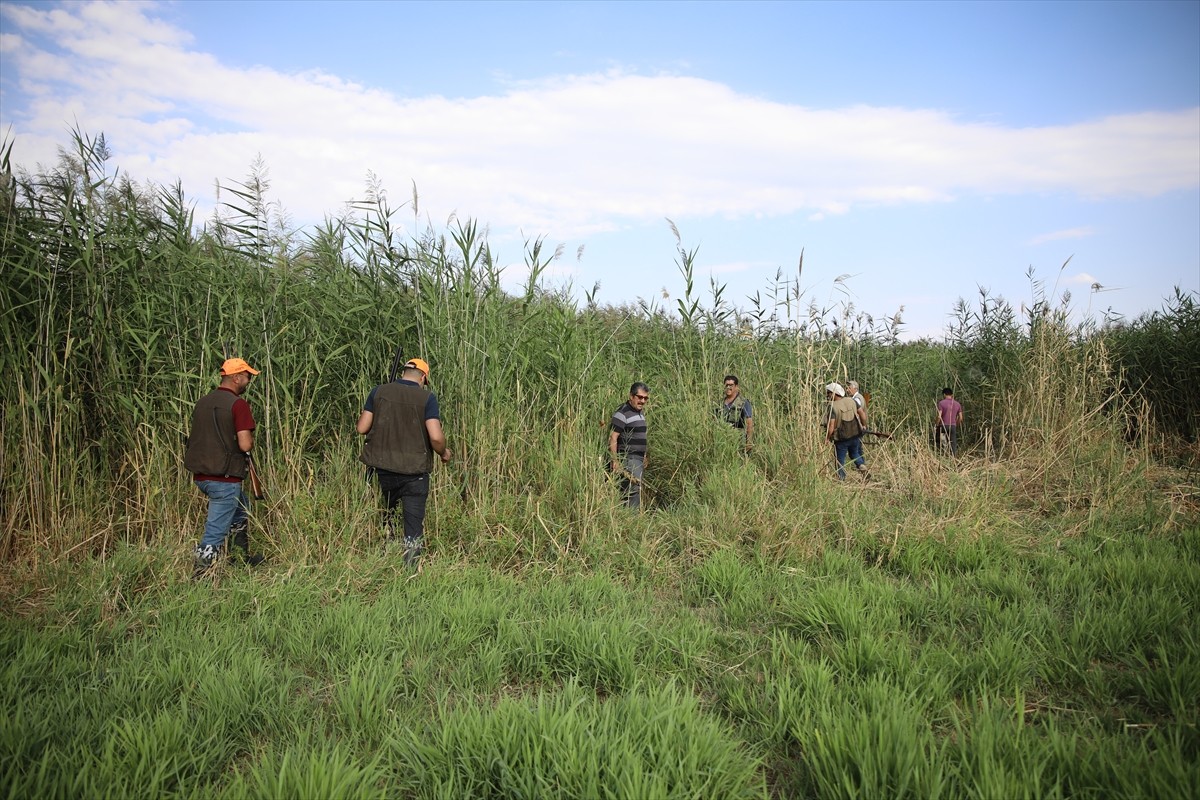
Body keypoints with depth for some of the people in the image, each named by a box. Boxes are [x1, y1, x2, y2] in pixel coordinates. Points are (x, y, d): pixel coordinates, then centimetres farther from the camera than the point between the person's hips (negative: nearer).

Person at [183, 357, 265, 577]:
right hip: (224, 478, -9)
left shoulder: (202, 402, 10)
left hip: (199, 475, 9)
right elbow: (245, 445, -19)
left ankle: (243, 558, 36)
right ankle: (199, 573, 1)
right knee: (215, 532, 0)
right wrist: (251, 440, 2)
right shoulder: (238, 404, -14)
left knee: (241, 507, 28)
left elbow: (197, 437, 20)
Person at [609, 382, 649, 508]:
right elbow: (612, 439, -16)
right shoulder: (622, 414, -11)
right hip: (628, 459, -9)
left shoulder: (641, 412, 17)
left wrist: (644, 457, 20)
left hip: (639, 460, 9)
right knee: (634, 490, -16)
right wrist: (615, 462, -20)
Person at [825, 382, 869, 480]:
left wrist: (827, 438, -9)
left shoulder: (833, 407, -19)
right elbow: (862, 413, 5)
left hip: (841, 439, -5)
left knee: (840, 461, 10)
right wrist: (864, 425, 21)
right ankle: (862, 466, 3)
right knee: (854, 454, 26)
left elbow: (831, 426, -23)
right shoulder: (851, 401, -3)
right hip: (855, 435, 5)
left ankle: (841, 480, 12)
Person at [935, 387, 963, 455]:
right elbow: (960, 418, 7)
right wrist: (956, 426, 19)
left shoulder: (941, 403, -6)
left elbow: (939, 416, -14)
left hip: (943, 425, -3)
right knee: (953, 444, 5)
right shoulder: (957, 404, 8)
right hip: (953, 426, 3)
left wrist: (936, 426, -4)